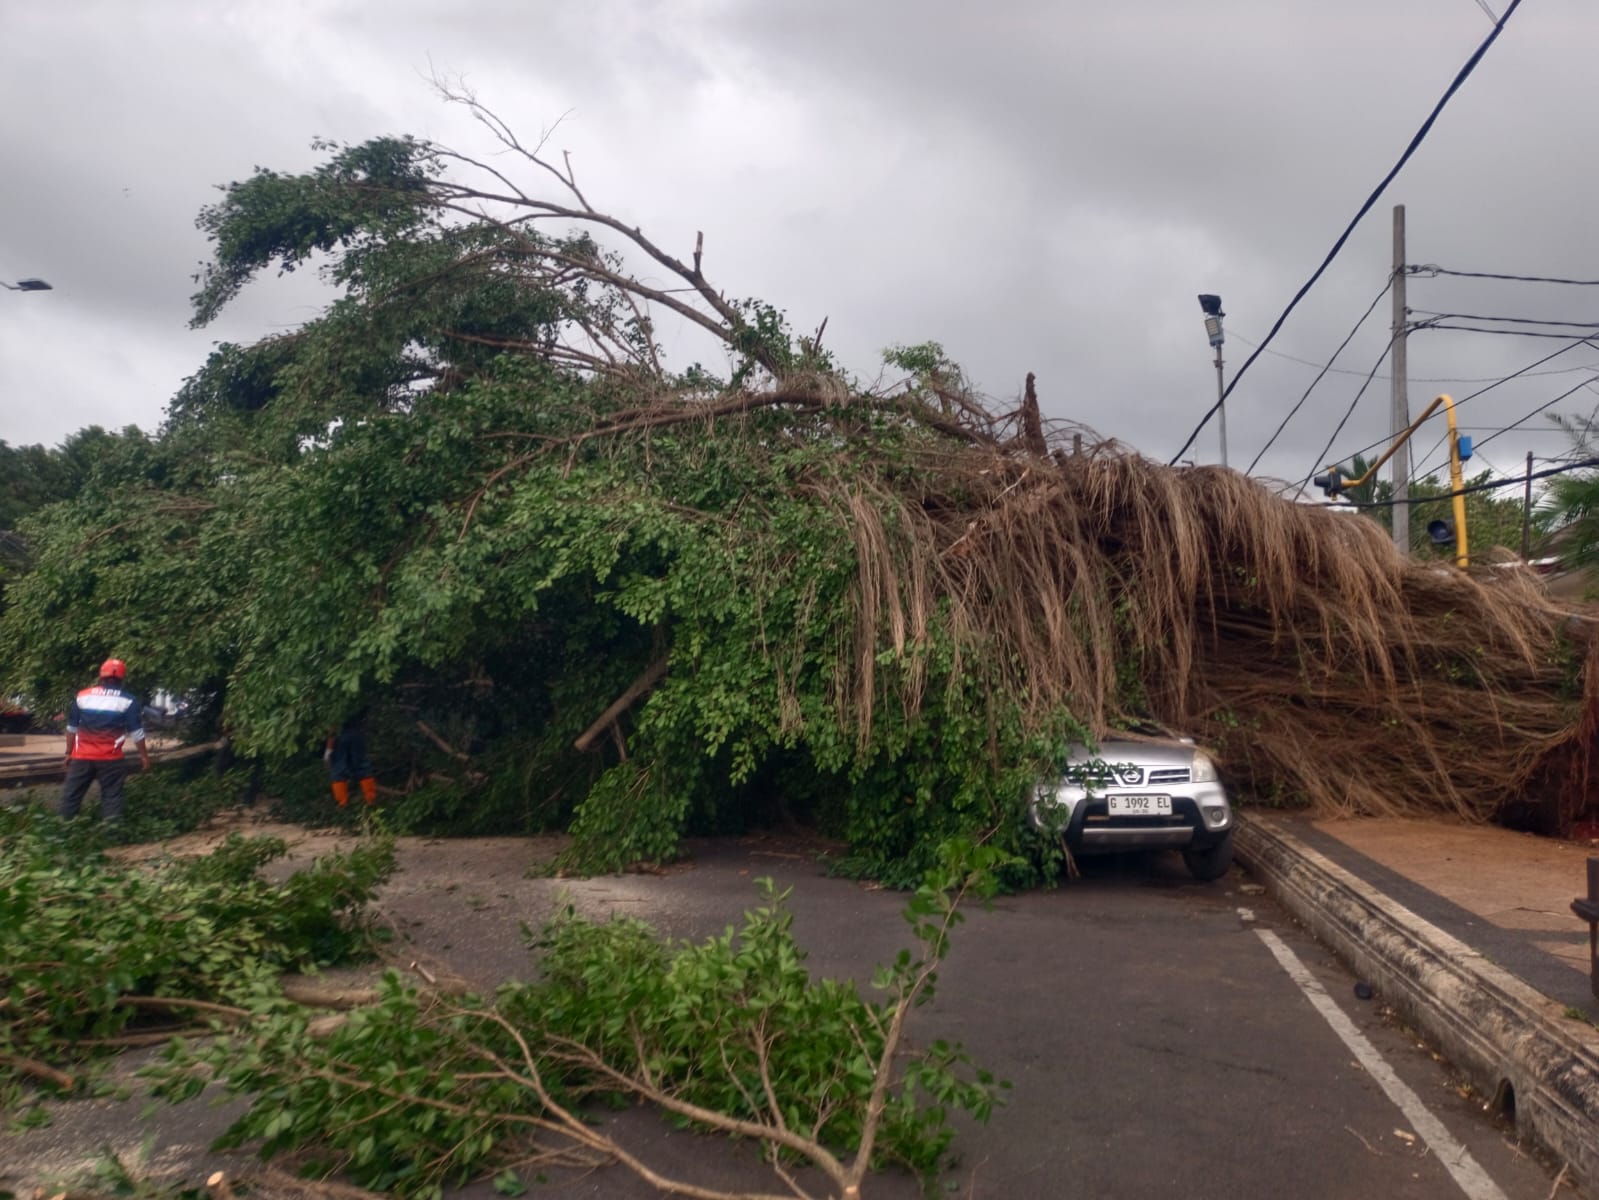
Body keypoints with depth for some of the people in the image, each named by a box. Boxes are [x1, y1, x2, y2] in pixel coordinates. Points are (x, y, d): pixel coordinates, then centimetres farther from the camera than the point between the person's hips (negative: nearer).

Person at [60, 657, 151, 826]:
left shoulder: (82, 696, 7)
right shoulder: (128, 701, -3)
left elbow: (72, 728, 11)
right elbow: (136, 732, -3)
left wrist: (69, 752, 20)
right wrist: (144, 755, 6)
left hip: (82, 756, 2)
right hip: (111, 758, -2)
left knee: (71, 793, 12)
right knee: (111, 795, 3)